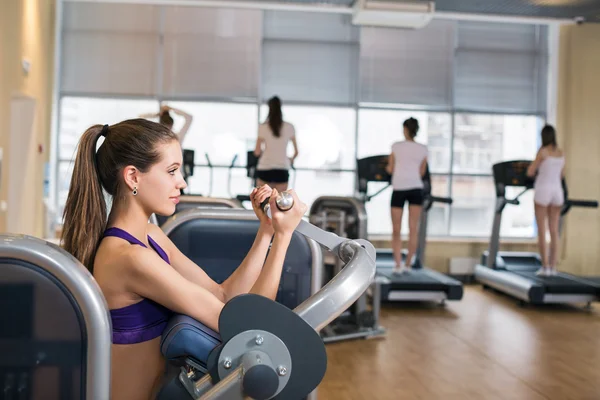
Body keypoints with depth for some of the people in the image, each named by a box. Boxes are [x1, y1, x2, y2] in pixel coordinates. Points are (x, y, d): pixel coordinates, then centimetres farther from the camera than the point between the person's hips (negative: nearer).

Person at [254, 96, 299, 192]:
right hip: (282, 171, 1)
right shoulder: (289, 127, 2)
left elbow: (257, 152, -1)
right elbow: (296, 152, 6)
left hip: (265, 169, -1)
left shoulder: (263, 127, -3)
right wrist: (291, 159, 27)